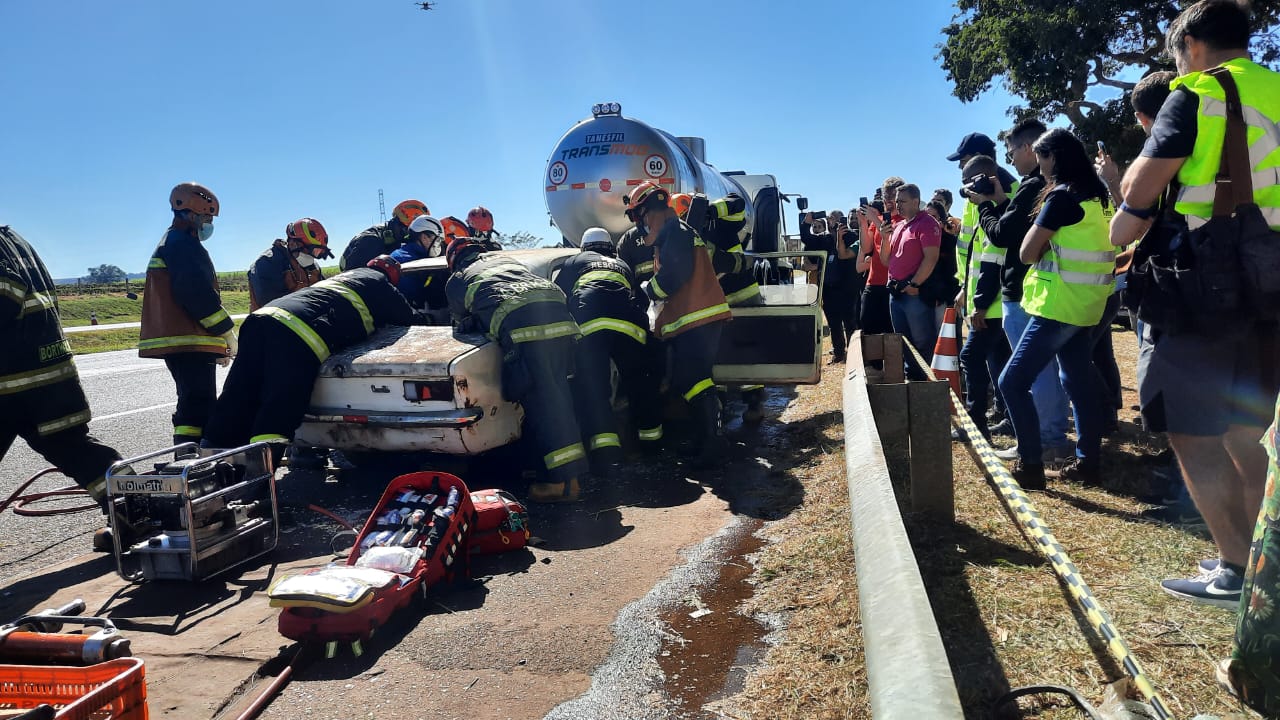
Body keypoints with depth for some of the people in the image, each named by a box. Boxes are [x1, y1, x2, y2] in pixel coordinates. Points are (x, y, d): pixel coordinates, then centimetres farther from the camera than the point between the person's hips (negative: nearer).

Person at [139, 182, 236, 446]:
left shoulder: (170, 242, 26)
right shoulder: (183, 243, -9)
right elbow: (198, 294, -20)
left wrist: (217, 344, 23)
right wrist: (228, 332, -12)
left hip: (175, 340, 11)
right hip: (189, 343, -11)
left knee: (192, 405, 17)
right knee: (199, 407, -15)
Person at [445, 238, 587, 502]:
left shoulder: (455, 281, 25)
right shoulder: (505, 258, 38)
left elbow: (464, 324, 30)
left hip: (517, 321, -5)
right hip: (558, 313, 5)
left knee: (539, 399, -3)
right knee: (558, 392, 12)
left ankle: (564, 480, -5)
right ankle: (573, 472, 16)